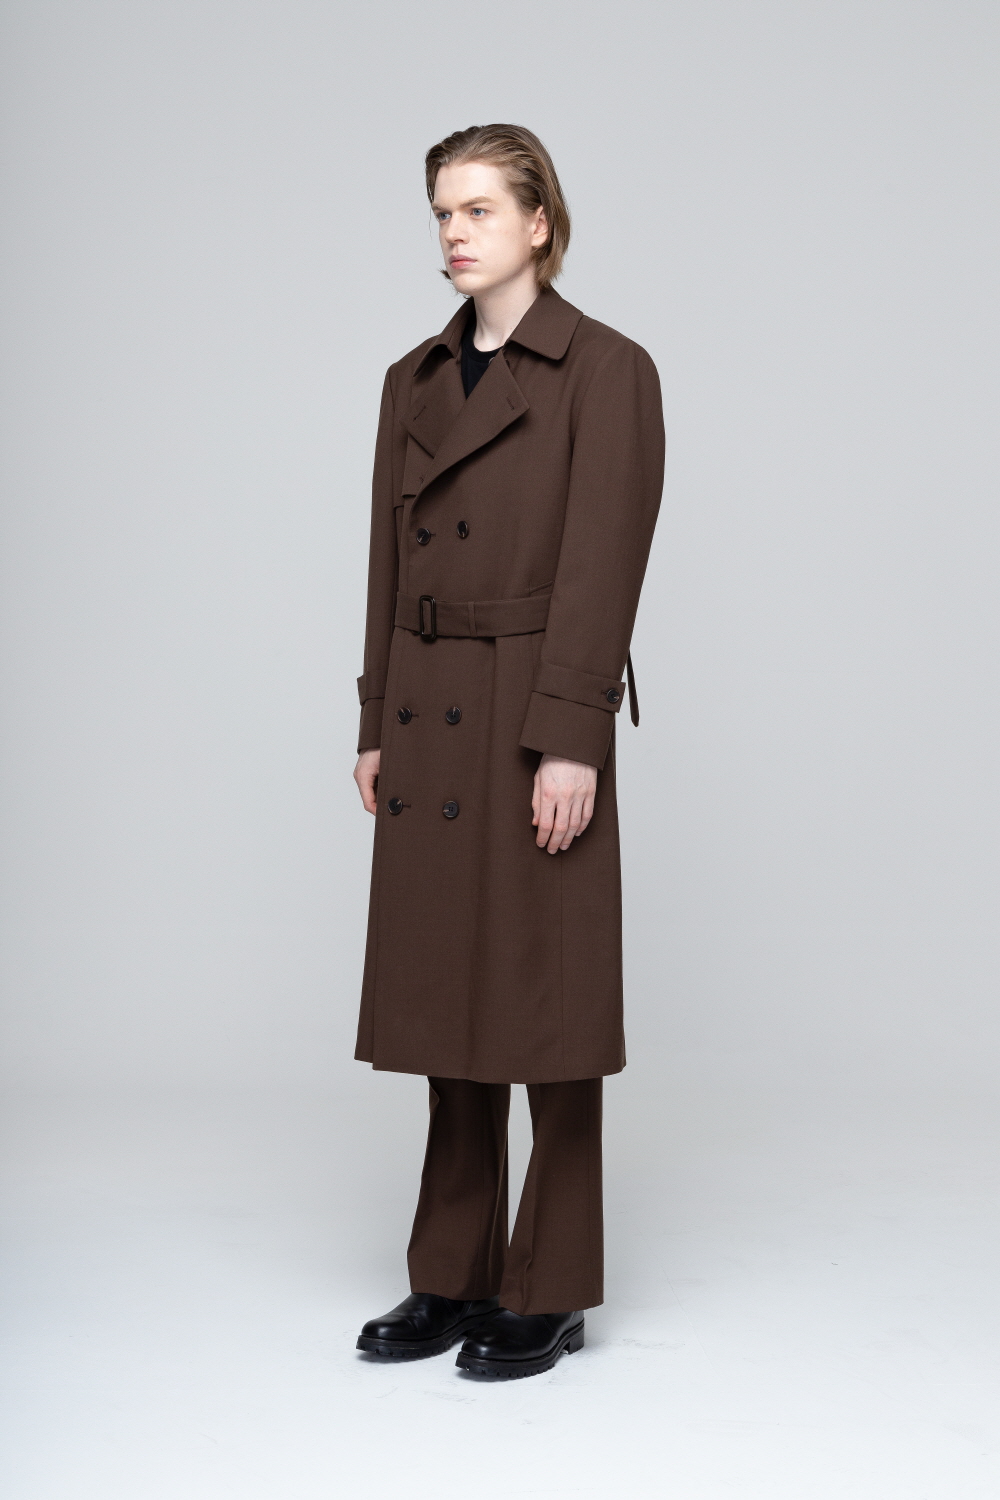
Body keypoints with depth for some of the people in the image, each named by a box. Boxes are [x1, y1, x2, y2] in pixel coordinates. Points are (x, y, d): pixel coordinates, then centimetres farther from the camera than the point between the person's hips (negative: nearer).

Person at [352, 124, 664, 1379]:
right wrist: (376, 727, 10)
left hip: (536, 719, -7)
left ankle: (550, 1290, 13)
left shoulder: (605, 370, -7)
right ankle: (454, 1276, 22)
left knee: (543, 999, 0)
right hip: (428, 722, 7)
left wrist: (569, 740, -18)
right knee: (449, 992, 11)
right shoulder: (415, 381, 13)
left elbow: (603, 566, -13)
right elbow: (390, 563, 14)